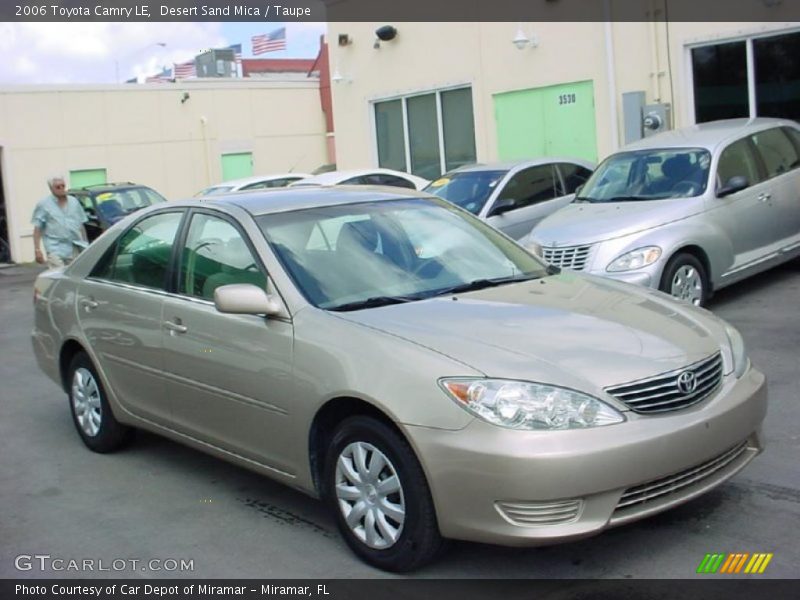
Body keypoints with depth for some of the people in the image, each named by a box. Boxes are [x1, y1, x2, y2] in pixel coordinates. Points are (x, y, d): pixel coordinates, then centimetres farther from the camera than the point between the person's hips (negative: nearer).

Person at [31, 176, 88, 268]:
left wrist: (85, 245, 13)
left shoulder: (74, 202, 13)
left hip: (75, 250, 4)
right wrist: (37, 250, -10)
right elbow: (37, 228, -3)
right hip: (56, 249, -4)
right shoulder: (43, 204, 0)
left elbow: (81, 225, 17)